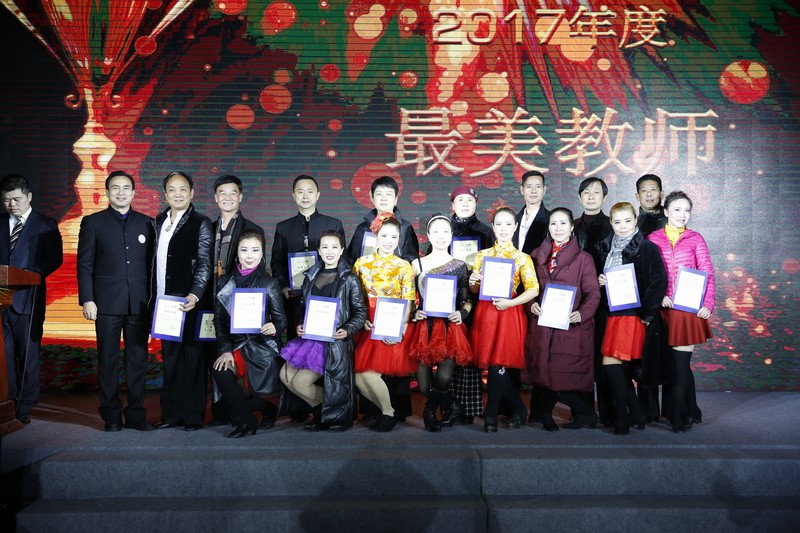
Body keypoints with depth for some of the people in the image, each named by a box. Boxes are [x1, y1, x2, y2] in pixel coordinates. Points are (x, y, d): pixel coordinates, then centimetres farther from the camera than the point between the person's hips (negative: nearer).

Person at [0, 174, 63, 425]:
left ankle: (24, 409, 9)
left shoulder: (46, 225, 5)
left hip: (28, 297, -3)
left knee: (28, 354, 1)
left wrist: (32, 274, -18)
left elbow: (54, 258, -3)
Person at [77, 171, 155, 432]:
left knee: (138, 360, 4)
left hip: (140, 303, 2)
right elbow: (85, 265, 3)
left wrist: (154, 298, 3)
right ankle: (111, 416, 13)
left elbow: (152, 263, 10)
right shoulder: (93, 222, 7)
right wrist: (87, 299, -6)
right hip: (107, 302, -1)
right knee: (108, 360, 4)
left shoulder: (146, 223, 11)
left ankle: (136, 415, 12)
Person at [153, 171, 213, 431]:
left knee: (192, 358, 0)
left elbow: (205, 264, -9)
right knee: (170, 358, 10)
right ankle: (171, 414, 19)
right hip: (164, 301, 5)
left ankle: (193, 416, 9)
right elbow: (156, 261, 16)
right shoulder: (159, 222, 14)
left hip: (189, 302, -5)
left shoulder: (201, 223, -3)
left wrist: (194, 295, -22)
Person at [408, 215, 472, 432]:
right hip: (424, 328, 1)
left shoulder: (460, 266, 9)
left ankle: (430, 411, 13)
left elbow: (467, 300, 11)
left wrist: (461, 313, -9)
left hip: (450, 328, -1)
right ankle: (450, 405, 25)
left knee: (443, 378, -20)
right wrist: (414, 313, -8)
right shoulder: (417, 264, 9)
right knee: (424, 386, -7)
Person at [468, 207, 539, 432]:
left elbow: (533, 289, -6)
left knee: (497, 364, -7)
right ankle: (519, 409, 22)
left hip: (509, 314, -3)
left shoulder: (522, 258, 3)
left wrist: (510, 302, -18)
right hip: (485, 313, 3)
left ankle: (491, 415, 7)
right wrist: (473, 283, -9)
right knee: (497, 366, 3)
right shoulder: (482, 255, 11)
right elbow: (474, 290, 14)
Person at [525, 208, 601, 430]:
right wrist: (532, 304, -7)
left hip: (570, 328, -3)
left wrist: (582, 314, -20)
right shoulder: (537, 256, 14)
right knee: (545, 375, 4)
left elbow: (593, 293, -3)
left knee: (562, 377, -6)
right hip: (542, 326, 4)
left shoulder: (583, 258, 3)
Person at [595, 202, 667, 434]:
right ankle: (636, 413, 21)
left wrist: (646, 313, -12)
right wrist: (598, 280, -1)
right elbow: (597, 275, 22)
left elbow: (659, 282, -11)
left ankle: (622, 418, 0)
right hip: (609, 313, 6)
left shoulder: (647, 248, -5)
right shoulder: (604, 247, 12)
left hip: (632, 313, -6)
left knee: (611, 362, -11)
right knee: (622, 367, 8)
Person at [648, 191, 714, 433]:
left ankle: (677, 415, 5)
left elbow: (708, 274, 3)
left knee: (681, 362, -4)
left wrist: (707, 304, -6)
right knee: (681, 362, 8)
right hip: (664, 308, 1)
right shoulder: (653, 239, 7)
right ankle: (691, 411, 22)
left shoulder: (695, 239, 6)